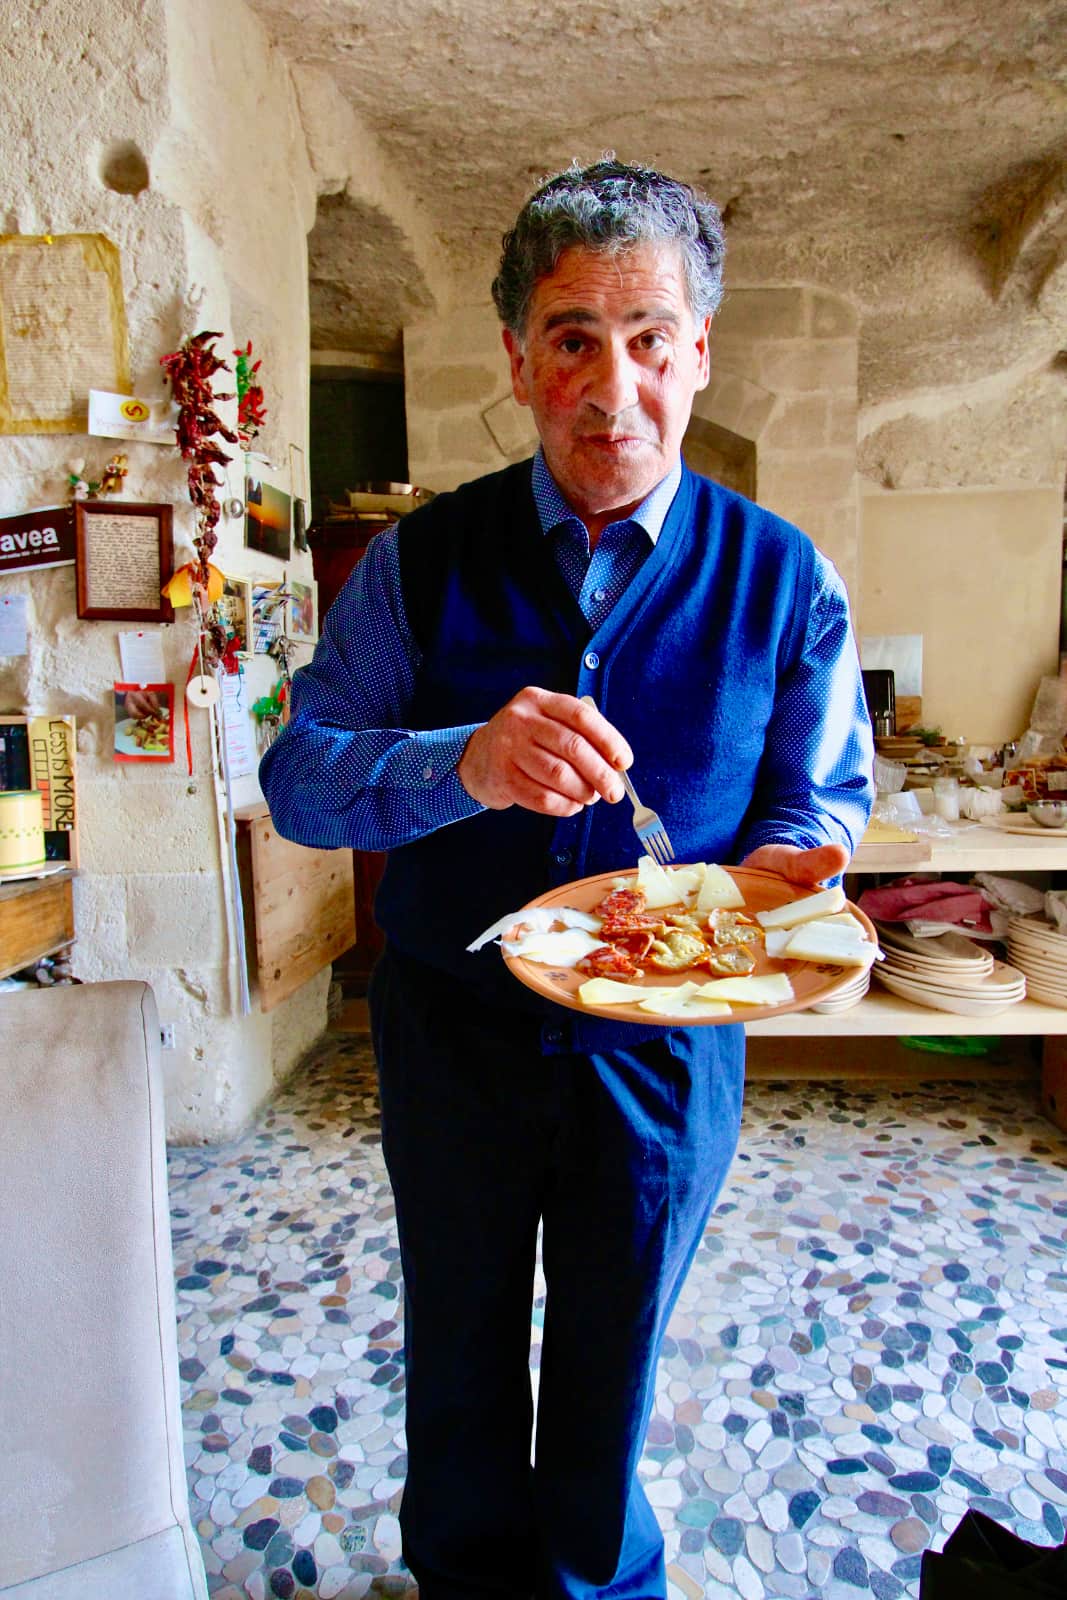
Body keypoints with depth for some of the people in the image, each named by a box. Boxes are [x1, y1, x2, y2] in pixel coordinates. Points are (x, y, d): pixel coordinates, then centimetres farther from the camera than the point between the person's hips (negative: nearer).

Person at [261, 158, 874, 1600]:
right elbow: (298, 774, -12)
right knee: (460, 1349, 25)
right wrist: (465, 764, -32)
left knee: (611, 1368, 23)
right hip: (451, 1023, 1)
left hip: (665, 1039, 0)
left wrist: (776, 875, -25)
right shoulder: (423, 561, -8)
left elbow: (823, 802, -2)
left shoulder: (781, 578, -8)